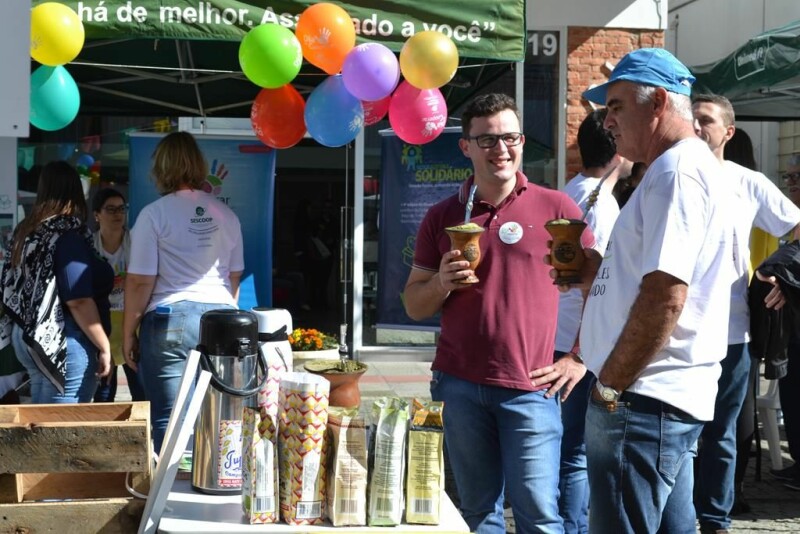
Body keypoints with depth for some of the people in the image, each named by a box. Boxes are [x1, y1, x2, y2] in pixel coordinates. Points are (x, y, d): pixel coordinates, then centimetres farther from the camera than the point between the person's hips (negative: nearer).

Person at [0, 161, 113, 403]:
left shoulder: (26, 230, 10)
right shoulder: (68, 234, -14)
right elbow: (78, 300, -20)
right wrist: (104, 347, -14)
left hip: (28, 338, 9)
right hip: (62, 343, -9)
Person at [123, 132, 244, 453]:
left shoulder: (154, 214, -5)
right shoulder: (225, 215, 10)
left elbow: (140, 281, -7)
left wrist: (128, 334, 1)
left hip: (170, 321, -4)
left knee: (168, 420, 0)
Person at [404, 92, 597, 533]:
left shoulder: (555, 208, 1)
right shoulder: (442, 217, 9)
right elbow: (414, 306, 12)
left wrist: (580, 359, 0)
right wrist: (442, 283, -9)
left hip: (530, 388, -3)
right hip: (459, 385, 3)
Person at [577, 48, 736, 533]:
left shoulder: (678, 170, -14)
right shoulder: (680, 168, 20)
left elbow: (666, 297, -23)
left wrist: (610, 385, -16)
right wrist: (591, 274, 11)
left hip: (643, 401, -11)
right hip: (670, 400, 11)